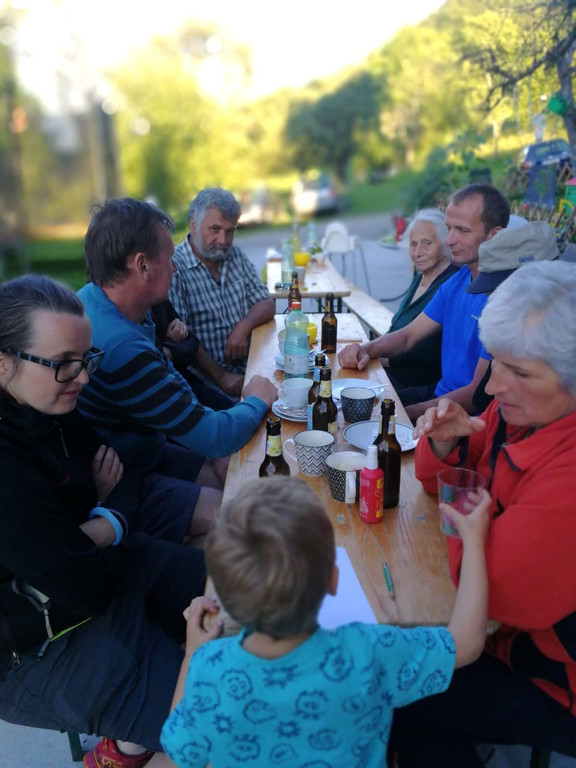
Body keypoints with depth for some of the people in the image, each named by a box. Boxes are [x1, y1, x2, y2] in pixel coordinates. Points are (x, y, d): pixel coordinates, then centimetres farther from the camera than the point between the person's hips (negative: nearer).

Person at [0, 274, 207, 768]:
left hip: (93, 566, 9)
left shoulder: (46, 409, -7)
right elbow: (88, 588, -28)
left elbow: (121, 483, 3)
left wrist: (107, 524, -18)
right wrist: (105, 532, -9)